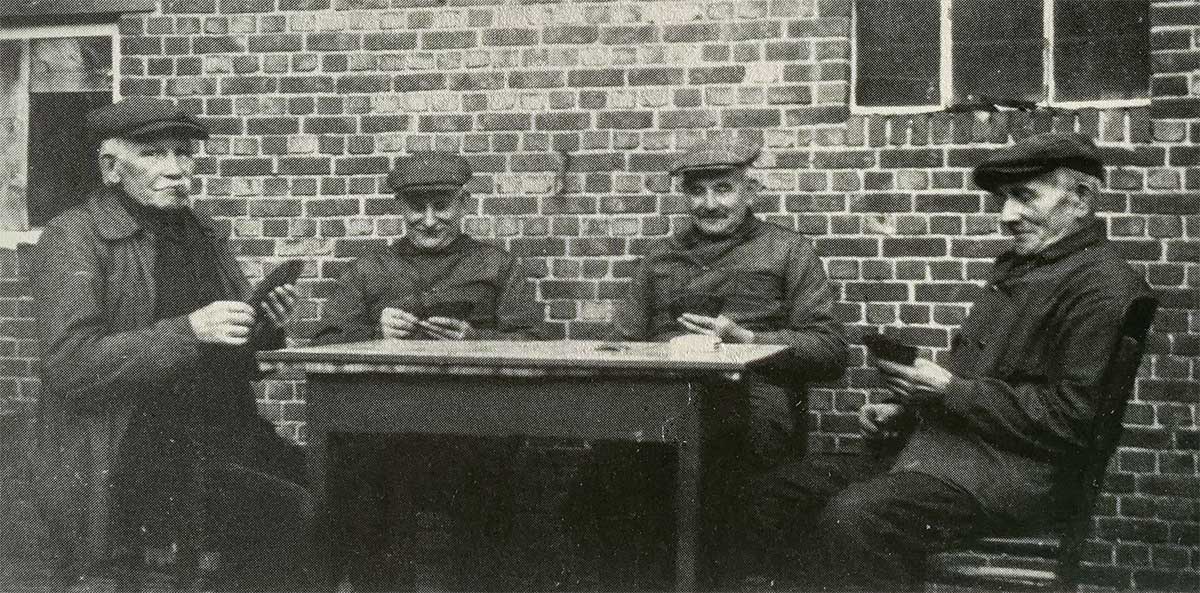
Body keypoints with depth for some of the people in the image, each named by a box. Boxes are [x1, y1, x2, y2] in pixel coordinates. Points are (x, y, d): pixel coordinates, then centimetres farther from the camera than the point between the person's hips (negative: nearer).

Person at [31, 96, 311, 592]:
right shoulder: (71, 238, -5)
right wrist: (189, 330, -23)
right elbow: (70, 363, -16)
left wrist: (264, 326, -2)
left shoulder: (204, 234, 15)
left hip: (219, 449, 7)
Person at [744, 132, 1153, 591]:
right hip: (942, 447, 10)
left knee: (852, 517, -33)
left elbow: (1070, 417, -18)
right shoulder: (1017, 266, 21)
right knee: (779, 492, 0)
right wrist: (902, 410, 9)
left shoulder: (1101, 285, -11)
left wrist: (949, 390, -18)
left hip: (1012, 474, -10)